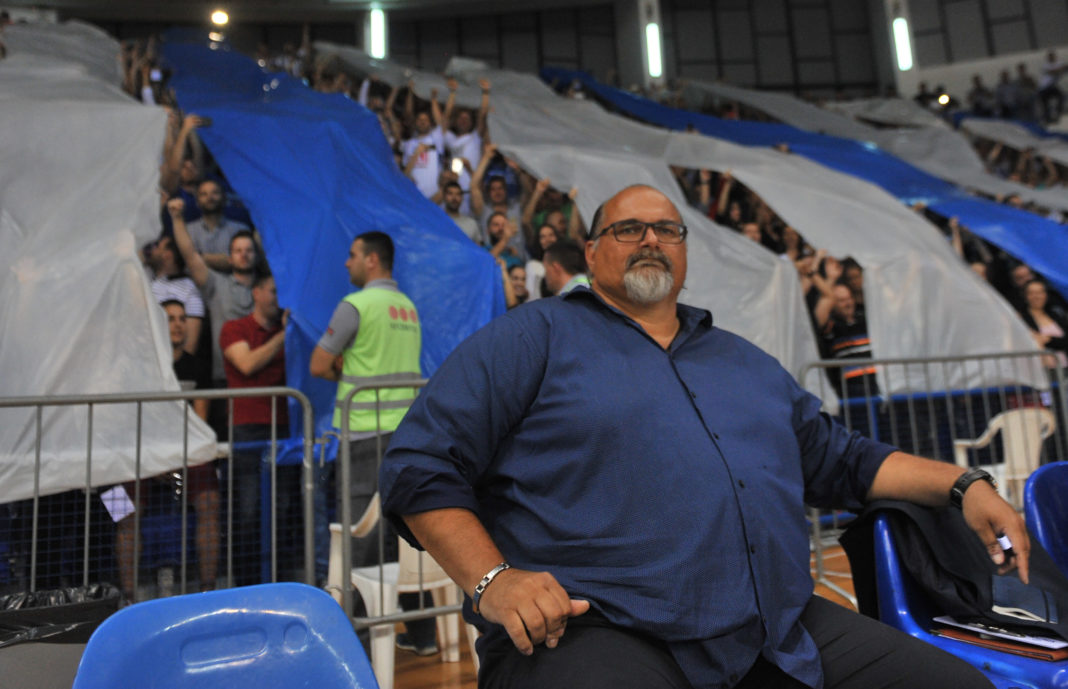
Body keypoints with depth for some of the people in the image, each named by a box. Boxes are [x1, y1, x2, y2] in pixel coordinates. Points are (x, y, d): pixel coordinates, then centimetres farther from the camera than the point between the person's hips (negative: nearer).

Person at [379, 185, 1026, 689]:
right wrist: (490, 579, -14)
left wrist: (962, 483, 16)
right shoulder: (536, 338, 4)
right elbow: (420, 465, -1)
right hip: (593, 630, -5)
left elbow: (841, 458, 29)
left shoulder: (748, 362, 24)